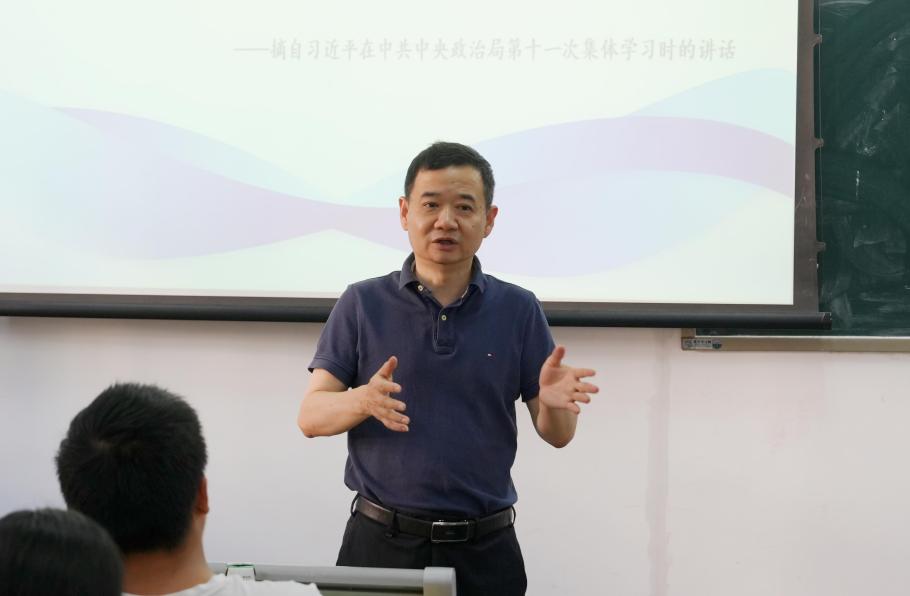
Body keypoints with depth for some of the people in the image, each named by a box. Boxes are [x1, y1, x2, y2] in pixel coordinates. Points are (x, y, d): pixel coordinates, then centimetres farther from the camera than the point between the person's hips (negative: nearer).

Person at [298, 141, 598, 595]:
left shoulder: (519, 310, 3)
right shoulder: (362, 303, 0)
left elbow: (556, 435, 4)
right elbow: (310, 416, -2)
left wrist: (554, 402, -19)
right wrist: (364, 400, -23)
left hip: (485, 548, 1)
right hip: (380, 540, -1)